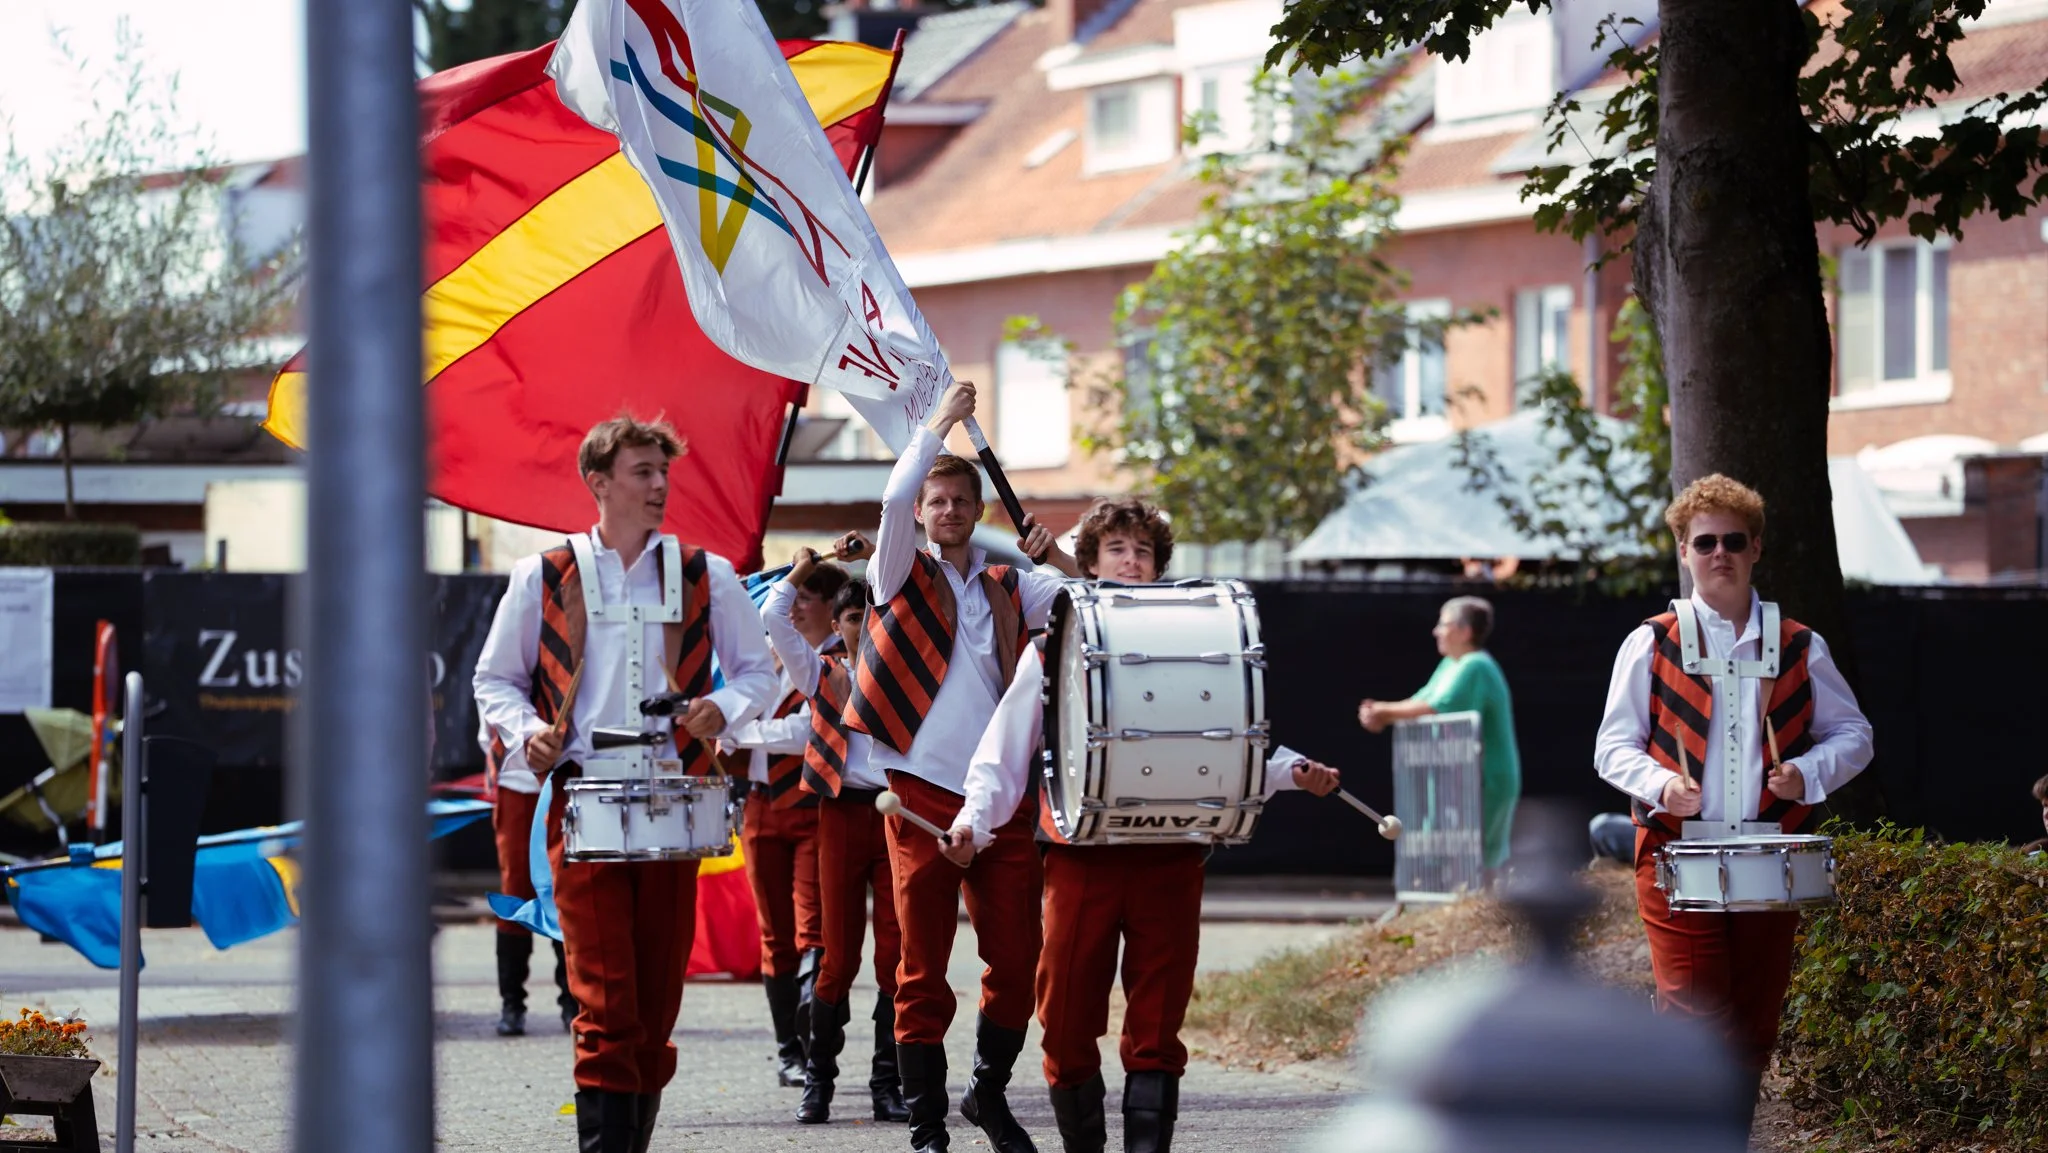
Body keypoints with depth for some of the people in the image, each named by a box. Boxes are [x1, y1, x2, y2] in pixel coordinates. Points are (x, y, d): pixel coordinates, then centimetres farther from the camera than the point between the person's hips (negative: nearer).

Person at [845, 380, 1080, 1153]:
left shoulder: (1008, 589, 17)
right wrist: (940, 425, -7)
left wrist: (1051, 555, -5)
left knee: (1017, 962, 2)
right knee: (923, 970, -2)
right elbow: (894, 498, -9)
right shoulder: (902, 575, 7)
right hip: (923, 791, -3)